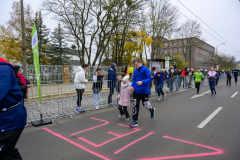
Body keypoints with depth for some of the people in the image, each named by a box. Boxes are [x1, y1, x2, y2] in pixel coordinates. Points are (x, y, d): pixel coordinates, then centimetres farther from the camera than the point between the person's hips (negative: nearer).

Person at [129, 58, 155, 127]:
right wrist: (132, 86, -4)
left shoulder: (145, 69, -11)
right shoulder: (135, 70, 8)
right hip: (136, 91, 5)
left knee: (146, 105, 8)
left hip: (144, 91, -5)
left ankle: (152, 110, 45)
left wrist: (142, 82, -32)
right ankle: (135, 121, 8)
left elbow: (149, 79, -16)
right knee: (135, 105, 0)